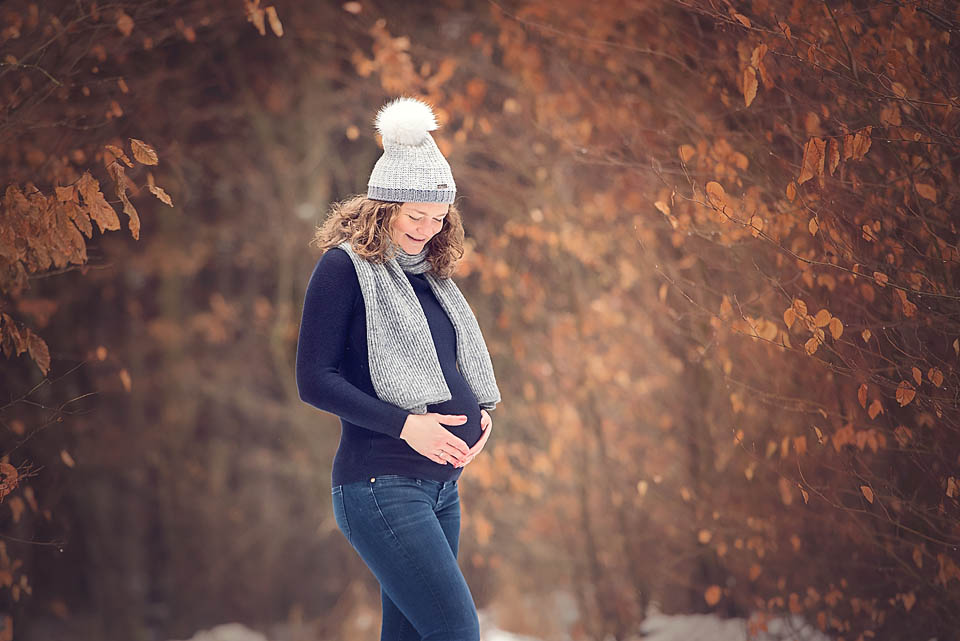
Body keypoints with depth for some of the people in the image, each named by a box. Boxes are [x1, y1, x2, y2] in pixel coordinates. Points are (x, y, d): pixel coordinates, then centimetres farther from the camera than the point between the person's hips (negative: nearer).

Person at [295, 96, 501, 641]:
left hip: (441, 487, 8)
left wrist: (481, 412, 4)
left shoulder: (431, 273, 16)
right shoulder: (345, 266, -6)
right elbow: (314, 380, -11)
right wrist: (405, 424, -19)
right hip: (380, 487, -8)